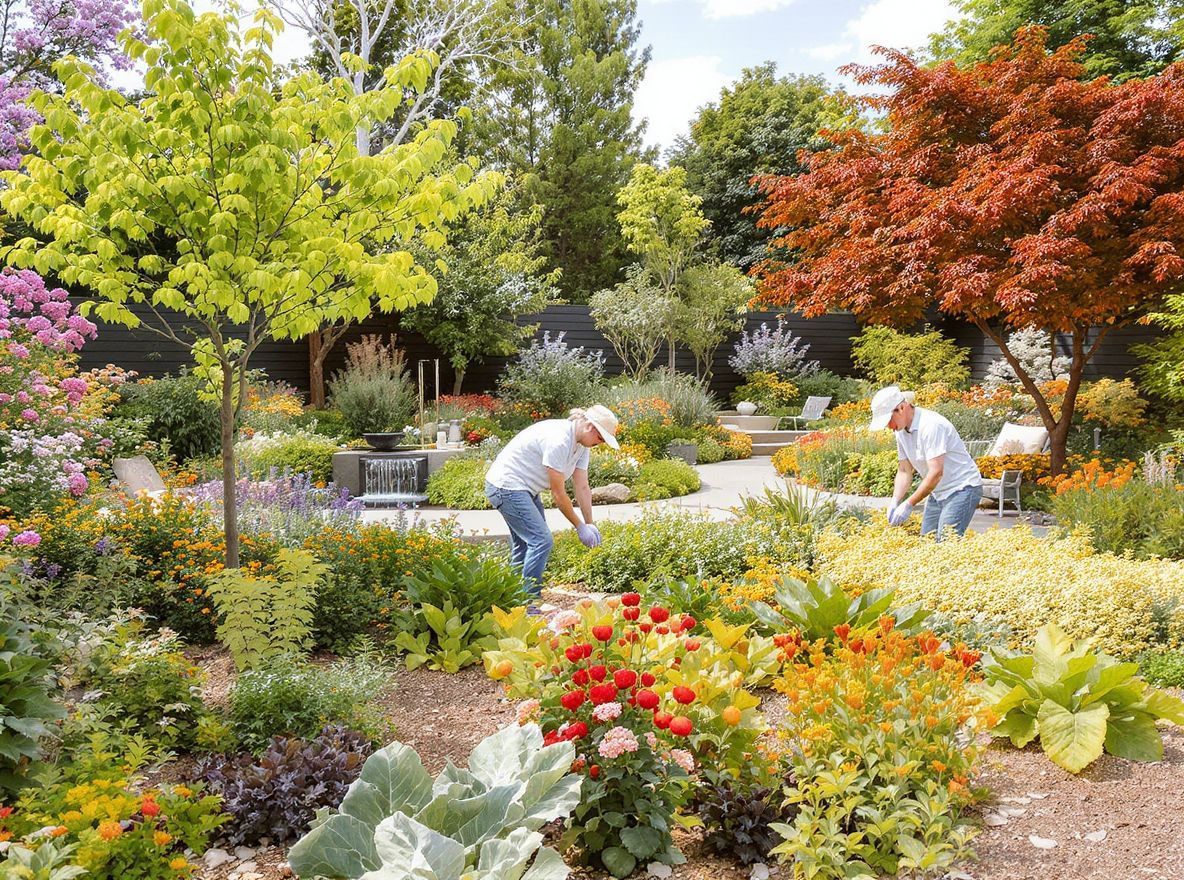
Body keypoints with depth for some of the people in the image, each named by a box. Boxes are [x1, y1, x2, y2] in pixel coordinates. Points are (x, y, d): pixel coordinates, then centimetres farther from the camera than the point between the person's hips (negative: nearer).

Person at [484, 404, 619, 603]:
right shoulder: (559, 440, -27)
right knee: (541, 540, -15)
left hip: (525, 489, 11)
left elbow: (582, 488, 5)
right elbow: (558, 493, -21)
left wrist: (590, 524, -1)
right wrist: (580, 527, -13)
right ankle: (528, 605, -11)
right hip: (506, 485, -11)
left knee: (525, 543, 15)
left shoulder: (581, 444, 3)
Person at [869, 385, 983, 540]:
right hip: (937, 493, 9)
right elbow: (904, 471, 7)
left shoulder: (931, 425, -23)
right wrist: (895, 502, -9)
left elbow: (936, 472, -28)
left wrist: (909, 504, -25)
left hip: (962, 488, -9)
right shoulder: (901, 431, 4)